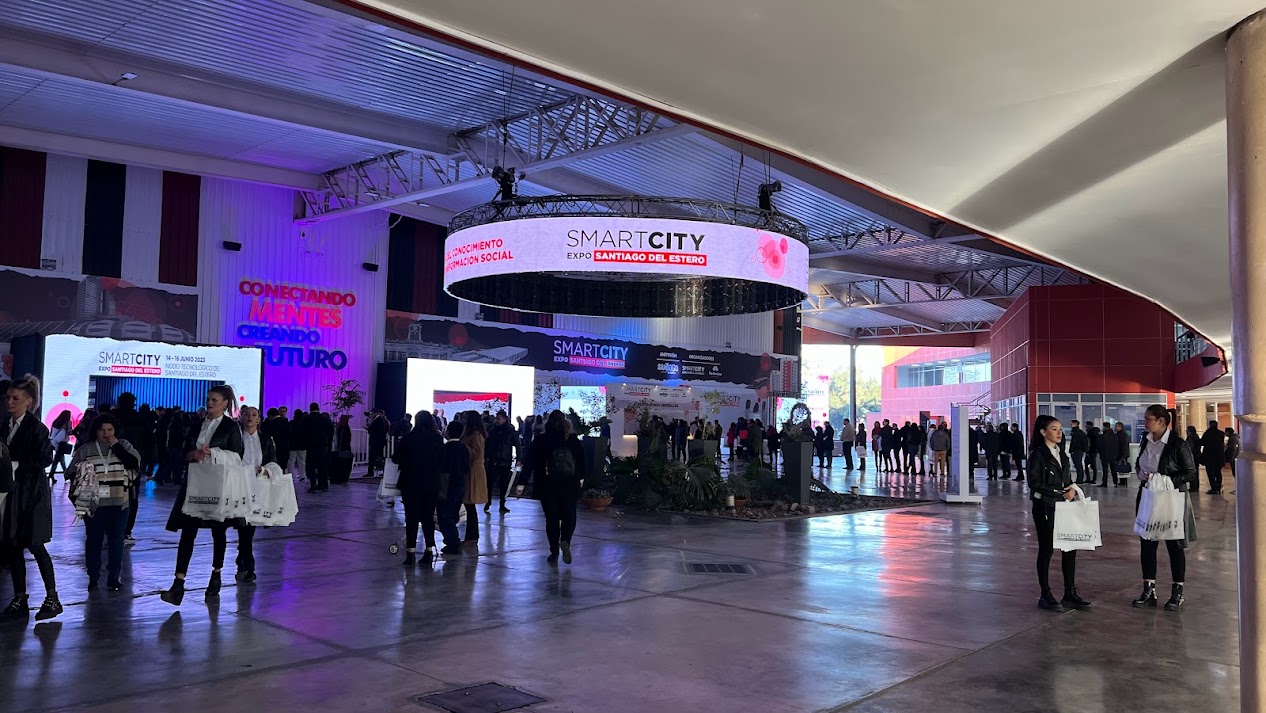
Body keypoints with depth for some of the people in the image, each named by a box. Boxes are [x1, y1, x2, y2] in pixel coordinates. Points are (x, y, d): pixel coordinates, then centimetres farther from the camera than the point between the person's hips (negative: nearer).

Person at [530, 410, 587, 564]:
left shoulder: (542, 441, -3)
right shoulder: (573, 439, -1)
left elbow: (532, 463, -3)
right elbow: (581, 459, 2)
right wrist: (581, 478, 14)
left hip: (548, 485, 0)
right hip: (570, 484, 0)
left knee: (552, 518, 8)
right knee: (569, 516, 10)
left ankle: (554, 552, 7)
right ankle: (565, 541, -17)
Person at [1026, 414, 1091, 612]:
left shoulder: (1062, 453, 13)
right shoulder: (1037, 454, -8)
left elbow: (1067, 479, 18)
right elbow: (1034, 483, -14)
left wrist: (1072, 490, -4)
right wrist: (1060, 492, -17)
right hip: (1045, 508, -7)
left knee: (1070, 548, 4)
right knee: (1046, 549, 0)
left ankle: (1070, 594, 14)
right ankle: (1046, 595, 9)